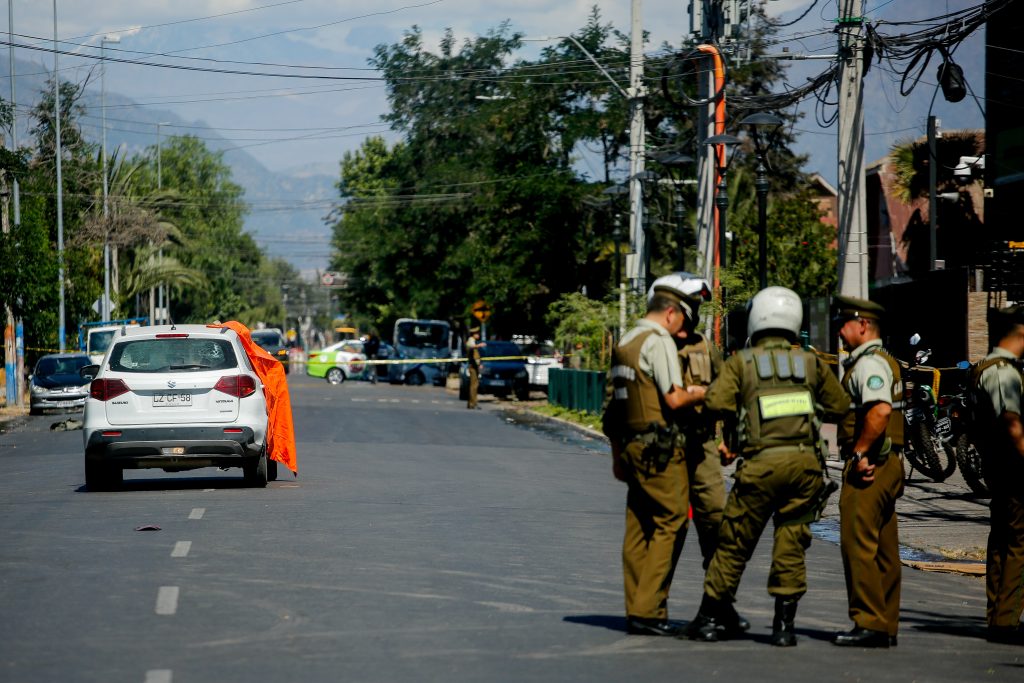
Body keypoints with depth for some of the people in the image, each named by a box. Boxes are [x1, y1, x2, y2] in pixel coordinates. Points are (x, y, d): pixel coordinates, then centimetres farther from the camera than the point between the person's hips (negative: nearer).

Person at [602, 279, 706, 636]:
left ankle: (637, 611, 10)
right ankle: (648, 611, -11)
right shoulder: (659, 342, -11)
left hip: (632, 445, 9)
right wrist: (697, 393, 3)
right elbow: (673, 399, -18)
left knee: (638, 530, 9)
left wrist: (617, 455, 24)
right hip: (659, 447, -9)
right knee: (669, 525, -6)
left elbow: (615, 405, 20)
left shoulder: (625, 342, 16)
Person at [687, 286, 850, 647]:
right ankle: (784, 623, 4)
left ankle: (711, 617, 16)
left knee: (735, 542, 8)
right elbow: (840, 405, 14)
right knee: (791, 543, 6)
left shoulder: (741, 362, 4)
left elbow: (716, 401, -10)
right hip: (805, 460, 2)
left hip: (762, 463, -2)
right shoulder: (810, 362, 11)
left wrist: (736, 418, 10)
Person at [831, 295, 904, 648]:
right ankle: (886, 626, 13)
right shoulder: (885, 360, 21)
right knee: (883, 550, 10)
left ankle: (868, 624, -11)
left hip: (867, 468, -11)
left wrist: (859, 453, -21)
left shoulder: (869, 363, -12)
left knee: (858, 545, -10)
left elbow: (881, 410, -28)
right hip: (886, 466, 11)